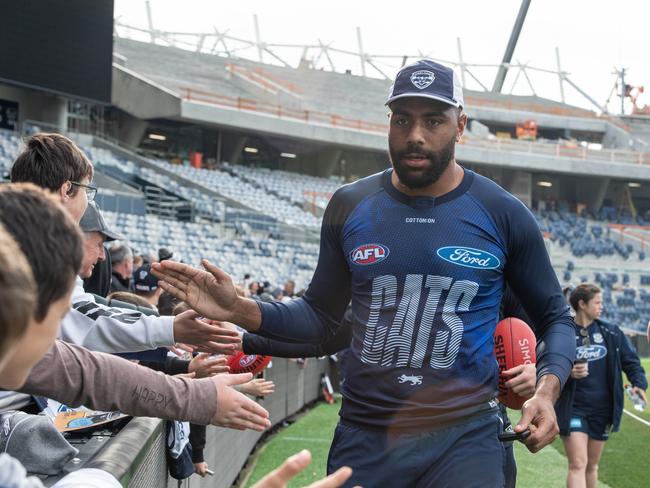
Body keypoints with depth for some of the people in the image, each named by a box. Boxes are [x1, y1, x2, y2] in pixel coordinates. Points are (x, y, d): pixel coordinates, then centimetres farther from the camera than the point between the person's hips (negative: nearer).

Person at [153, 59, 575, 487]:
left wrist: (547, 390, -11)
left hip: (465, 439, -2)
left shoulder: (504, 214, -3)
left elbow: (555, 318, 8)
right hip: (364, 438, 2)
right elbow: (322, 316, 12)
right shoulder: (350, 206, 3)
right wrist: (240, 310, -5)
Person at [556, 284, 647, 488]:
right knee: (578, 464, -14)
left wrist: (639, 383, -10)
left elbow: (630, 361, 8)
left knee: (592, 466, 15)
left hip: (602, 410, 4)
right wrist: (568, 373, -23)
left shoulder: (611, 332, 4)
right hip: (573, 409, -4)